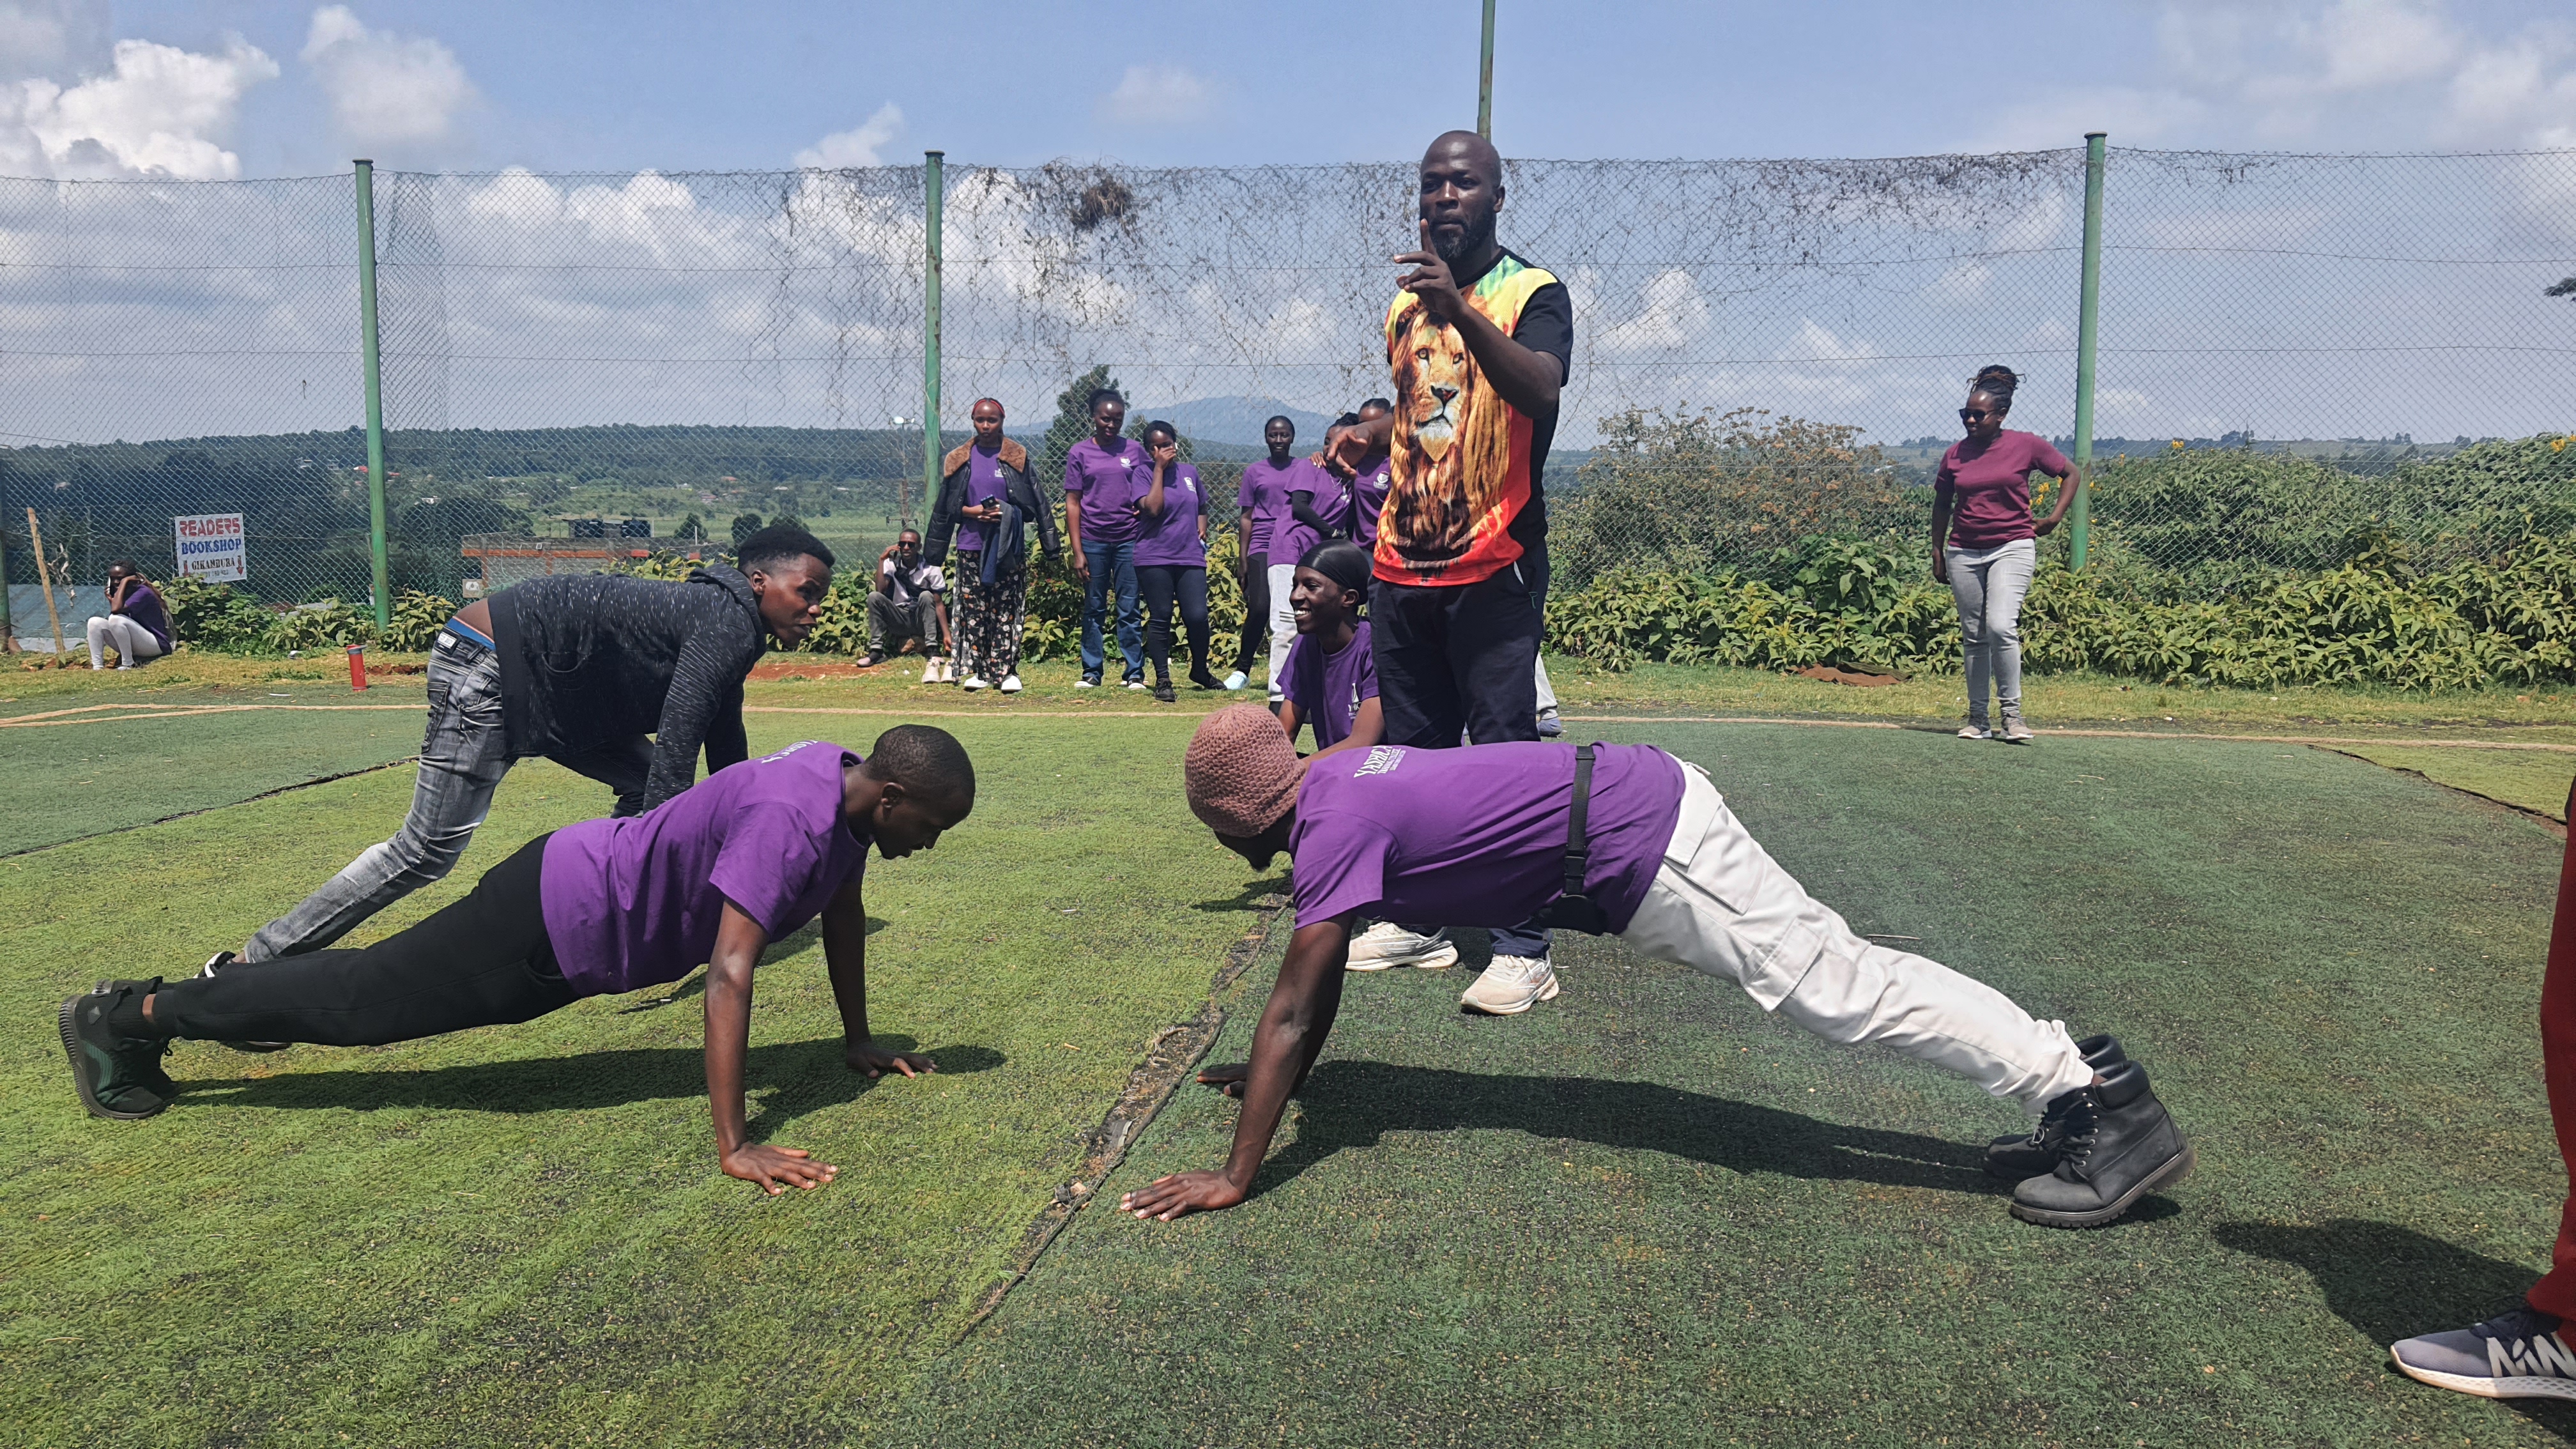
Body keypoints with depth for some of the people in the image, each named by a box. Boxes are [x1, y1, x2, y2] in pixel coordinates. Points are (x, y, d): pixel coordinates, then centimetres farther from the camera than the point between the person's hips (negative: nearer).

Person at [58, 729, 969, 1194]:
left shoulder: (847, 793, -5)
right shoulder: (789, 824, -35)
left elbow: (842, 911, 12)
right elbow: (730, 976, -41)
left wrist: (858, 1040, 17)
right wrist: (734, 1147, -41)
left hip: (584, 903, 9)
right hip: (553, 926, -9)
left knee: (368, 988, 23)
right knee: (357, 999, 7)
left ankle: (148, 1007, 39)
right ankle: (124, 1017, 25)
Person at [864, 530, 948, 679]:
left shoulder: (931, 569, -9)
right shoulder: (891, 564, -2)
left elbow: (939, 604, -11)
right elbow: (880, 590, -15)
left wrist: (947, 635, -20)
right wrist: (881, 560, -19)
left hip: (923, 621, -2)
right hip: (900, 620, 2)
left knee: (926, 596, -31)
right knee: (873, 596, -20)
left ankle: (932, 653, -40)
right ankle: (876, 651, -22)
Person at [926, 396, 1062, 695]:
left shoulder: (1017, 457, 4)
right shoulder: (959, 459, 9)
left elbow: (1032, 505, 4)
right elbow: (947, 507, 9)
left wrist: (1007, 511, -11)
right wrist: (972, 511, -6)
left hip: (1008, 546, -1)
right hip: (971, 544, 2)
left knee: (1007, 610, -2)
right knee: (973, 610, 0)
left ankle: (1007, 671, 1)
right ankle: (977, 671, 6)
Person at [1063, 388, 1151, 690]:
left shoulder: (1135, 450, 8)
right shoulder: (1080, 453, 5)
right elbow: (1073, 503, 3)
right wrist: (1077, 551, -4)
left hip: (1130, 539, 0)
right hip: (1093, 540, 0)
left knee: (1131, 610, 0)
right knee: (1093, 609, 6)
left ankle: (1134, 673, 5)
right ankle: (1091, 672, 12)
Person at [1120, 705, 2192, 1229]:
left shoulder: (1334, 827, -16)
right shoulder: (1330, 785, 12)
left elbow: (1291, 1008, -18)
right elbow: (1320, 979, 25)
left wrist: (1234, 1176, -14)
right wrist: (1279, 1075, 33)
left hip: (1638, 849, -8)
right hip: (1638, 801, 8)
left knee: (1836, 990, -6)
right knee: (1838, 972, 12)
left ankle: (2096, 1099, -3)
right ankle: (2067, 1072, 17)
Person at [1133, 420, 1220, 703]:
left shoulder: (1189, 472, 14)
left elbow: (1201, 507, 29)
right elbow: (1153, 508, -18)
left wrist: (1202, 525, 8)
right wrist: (1159, 467, -12)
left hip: (1191, 557, 3)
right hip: (1154, 559, -3)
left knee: (1197, 616, -7)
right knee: (1160, 618, 0)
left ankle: (1200, 670, 17)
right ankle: (1162, 680, 11)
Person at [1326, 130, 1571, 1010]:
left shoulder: (1534, 294, -6)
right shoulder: (1406, 303, 15)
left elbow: (1541, 388, -27)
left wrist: (1460, 312, -39)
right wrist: (1368, 436, 11)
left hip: (1493, 570, -7)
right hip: (1403, 566, 7)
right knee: (1411, 747, 13)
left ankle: (1523, 946, -3)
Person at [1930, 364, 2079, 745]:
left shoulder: (2027, 445, -1)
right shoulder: (1955, 454, 6)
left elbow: (2072, 474, 11)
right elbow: (1942, 504, 18)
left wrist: (2054, 518, 2)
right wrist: (1937, 552, 15)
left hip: (2013, 547, -3)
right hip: (1963, 553, 3)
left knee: (2001, 626, -20)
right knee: (1974, 636, 6)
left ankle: (2012, 712, -8)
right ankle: (1977, 718, 14)